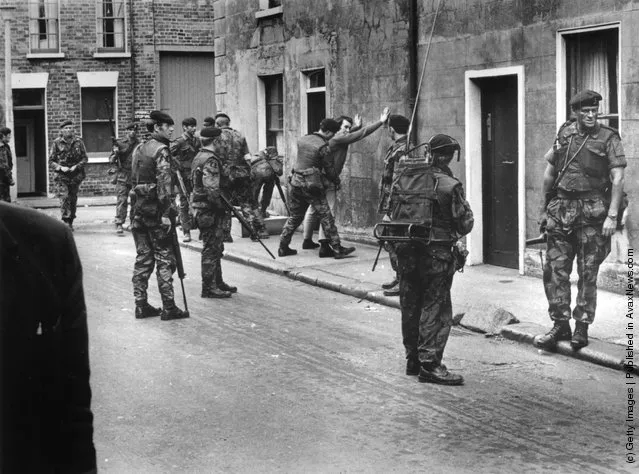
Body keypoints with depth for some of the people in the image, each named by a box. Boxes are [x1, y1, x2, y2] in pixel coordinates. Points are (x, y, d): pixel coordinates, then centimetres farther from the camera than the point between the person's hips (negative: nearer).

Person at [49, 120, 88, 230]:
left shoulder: (78, 142, 5)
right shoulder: (57, 143, 0)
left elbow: (85, 158, 5)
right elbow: (51, 161, 3)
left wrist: (77, 166, -12)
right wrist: (60, 168, -14)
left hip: (75, 175, 2)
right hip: (61, 176, -2)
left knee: (73, 199, 8)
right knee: (64, 197, -16)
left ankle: (70, 222, 19)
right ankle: (66, 220, -19)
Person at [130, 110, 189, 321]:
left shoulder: (139, 149, 15)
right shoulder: (161, 150, -11)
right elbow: (164, 183, -18)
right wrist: (166, 214, -20)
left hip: (138, 208, 8)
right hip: (155, 209, -8)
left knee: (143, 258, 11)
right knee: (164, 259, -3)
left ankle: (141, 305, 13)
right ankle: (168, 307, -2)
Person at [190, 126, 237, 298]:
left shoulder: (199, 157, 15)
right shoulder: (210, 160, -19)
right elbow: (211, 189, -25)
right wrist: (222, 207, -16)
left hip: (200, 207, 11)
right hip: (209, 210, -10)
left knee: (216, 248, 18)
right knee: (211, 248, -4)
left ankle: (217, 282, 27)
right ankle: (209, 288, 0)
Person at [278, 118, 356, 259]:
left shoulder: (302, 140, 9)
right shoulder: (323, 147, -11)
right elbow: (329, 169, -5)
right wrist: (337, 181, 13)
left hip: (296, 182, 6)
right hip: (312, 185, -6)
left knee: (295, 216, 17)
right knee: (326, 217, -2)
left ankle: (283, 247, 17)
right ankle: (337, 249, -2)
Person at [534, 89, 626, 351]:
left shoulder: (608, 138, -3)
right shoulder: (564, 133, 9)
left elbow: (617, 179, -8)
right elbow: (549, 172, 16)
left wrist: (612, 216, -16)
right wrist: (544, 208, 15)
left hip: (592, 211, -4)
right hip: (561, 209, 4)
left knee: (588, 273, 2)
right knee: (554, 269, 2)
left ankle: (582, 327, 11)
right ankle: (560, 324, 11)